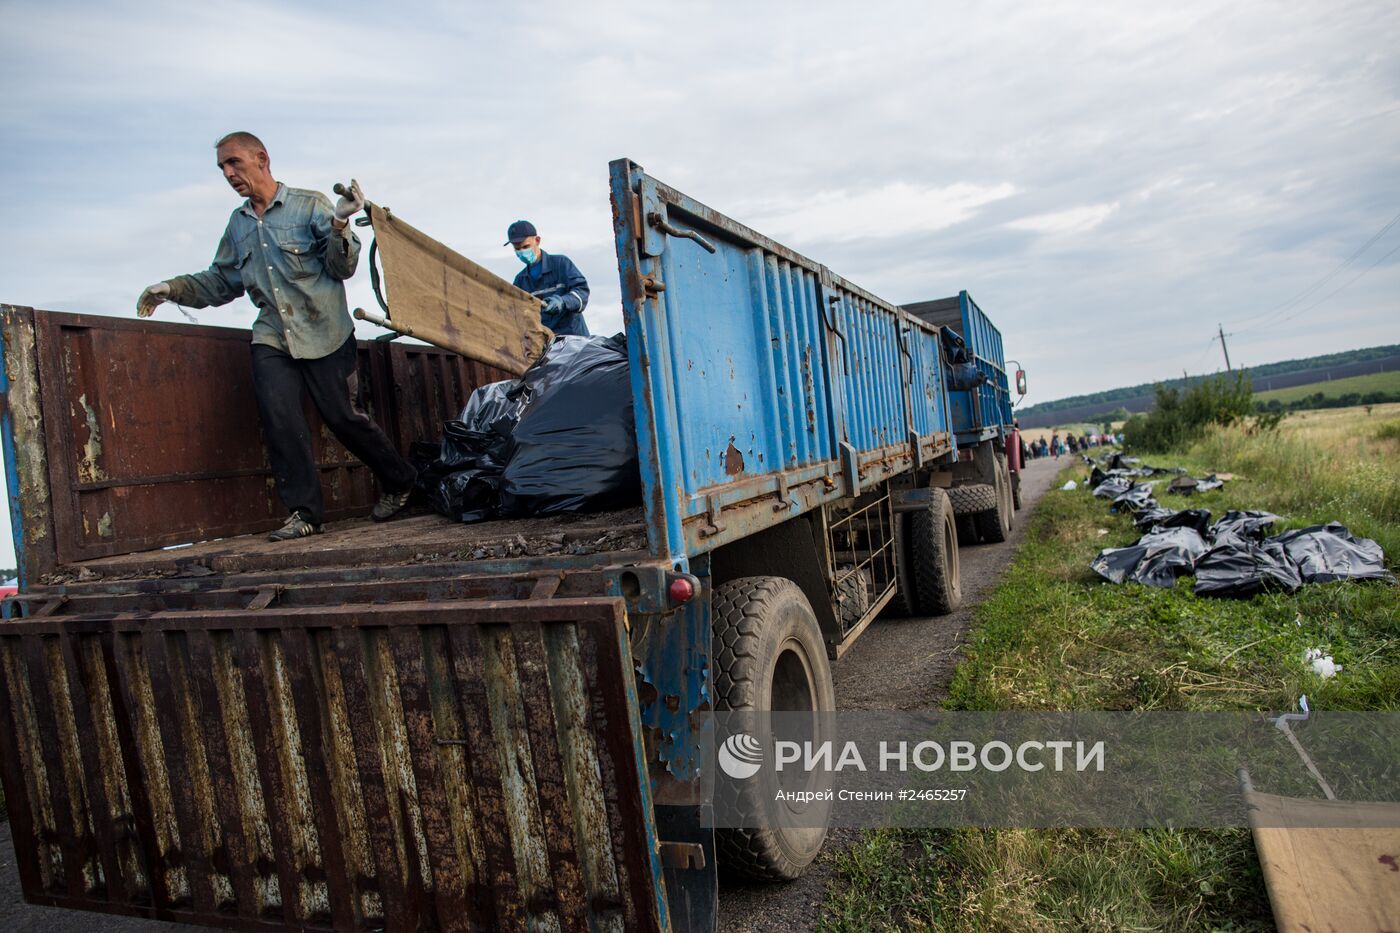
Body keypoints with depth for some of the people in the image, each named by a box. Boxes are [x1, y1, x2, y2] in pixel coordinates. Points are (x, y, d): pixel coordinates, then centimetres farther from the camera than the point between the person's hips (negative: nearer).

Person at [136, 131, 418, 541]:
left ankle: (399, 481, 17)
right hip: (272, 336, 4)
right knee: (277, 415, -14)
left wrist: (340, 224, -20)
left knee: (343, 416, -5)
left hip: (324, 333, -4)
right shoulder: (238, 223, 17)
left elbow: (341, 268, -5)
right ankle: (304, 511, -6)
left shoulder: (309, 204, 1)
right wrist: (174, 288, 11)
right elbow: (221, 281, 23)